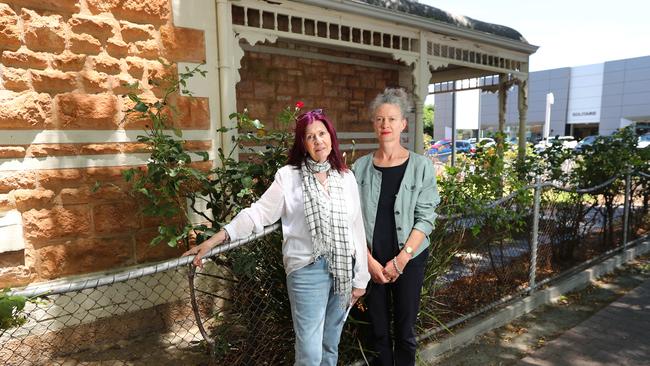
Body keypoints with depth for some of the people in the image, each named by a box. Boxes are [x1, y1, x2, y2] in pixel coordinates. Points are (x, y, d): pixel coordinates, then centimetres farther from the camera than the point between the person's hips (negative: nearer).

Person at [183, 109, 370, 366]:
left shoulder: (346, 177, 5)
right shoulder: (288, 176, -4)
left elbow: (357, 228, 6)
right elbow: (259, 212, -6)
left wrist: (360, 277, 7)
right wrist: (215, 239, -15)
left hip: (343, 270, 4)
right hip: (308, 270, -3)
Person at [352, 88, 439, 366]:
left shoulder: (421, 166, -4)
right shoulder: (361, 167, 0)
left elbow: (425, 218, -6)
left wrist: (401, 259, -12)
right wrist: (370, 261, -9)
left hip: (409, 259, -1)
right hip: (371, 260, 1)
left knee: (405, 329, 10)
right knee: (378, 329, 11)